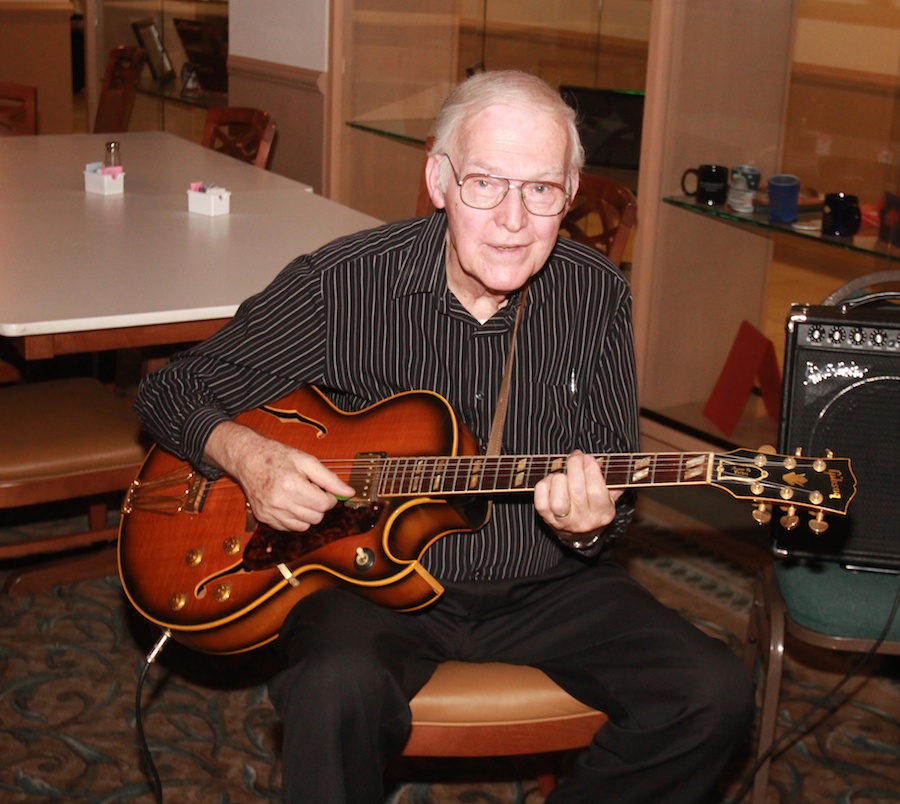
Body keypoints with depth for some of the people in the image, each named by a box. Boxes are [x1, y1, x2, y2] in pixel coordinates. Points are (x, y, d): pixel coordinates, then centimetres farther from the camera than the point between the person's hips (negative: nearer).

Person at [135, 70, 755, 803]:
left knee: (715, 697, -14)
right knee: (339, 690, -37)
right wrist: (246, 454, -21)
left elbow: (617, 487, 4)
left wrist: (589, 526, -20)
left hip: (543, 584, 4)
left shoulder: (597, 294, -2)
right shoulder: (341, 284, -11)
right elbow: (173, 390, -1)